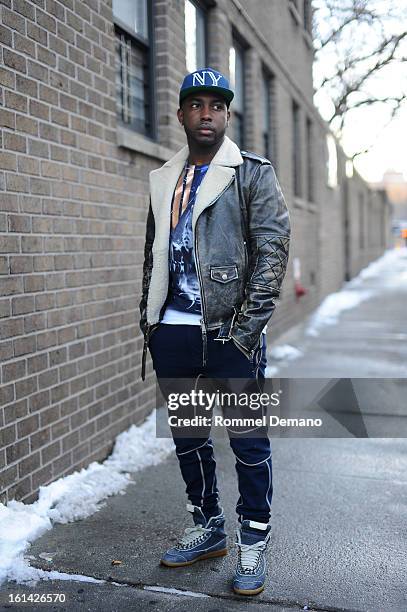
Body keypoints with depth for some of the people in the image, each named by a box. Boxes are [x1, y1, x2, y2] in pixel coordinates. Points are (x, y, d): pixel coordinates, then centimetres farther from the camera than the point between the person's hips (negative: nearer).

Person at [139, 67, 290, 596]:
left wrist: (248, 325, -14)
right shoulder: (163, 180, 15)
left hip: (231, 332, -5)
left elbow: (273, 249, -7)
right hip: (173, 330, 5)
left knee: (248, 439, 2)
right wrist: (148, 317, 11)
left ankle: (253, 542, 18)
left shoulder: (253, 174, 1)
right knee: (187, 435, 13)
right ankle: (207, 529, 31)